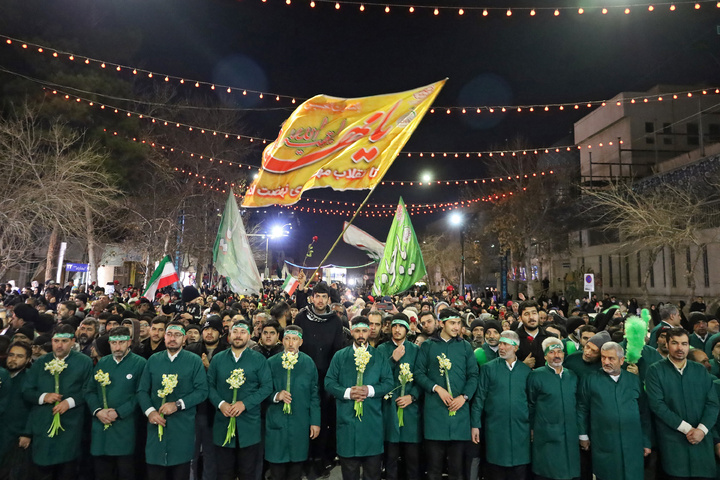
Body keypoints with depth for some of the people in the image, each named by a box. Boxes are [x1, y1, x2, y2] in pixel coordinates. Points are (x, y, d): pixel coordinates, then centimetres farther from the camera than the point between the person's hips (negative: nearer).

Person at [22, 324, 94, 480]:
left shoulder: (85, 362, 1)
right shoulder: (40, 362, 10)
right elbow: (26, 391, 8)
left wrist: (70, 401, -16)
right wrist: (43, 397, -11)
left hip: (70, 426, -2)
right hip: (42, 425, 3)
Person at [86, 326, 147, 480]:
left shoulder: (139, 363, -5)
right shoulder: (102, 362, 11)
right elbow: (90, 390, 9)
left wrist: (118, 412, -16)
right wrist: (97, 411, -7)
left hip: (125, 428, -4)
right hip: (101, 427, 4)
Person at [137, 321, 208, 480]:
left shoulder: (194, 361, -1)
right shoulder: (153, 360, 8)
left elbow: (202, 390, -6)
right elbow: (142, 390, 6)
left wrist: (177, 405, -15)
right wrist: (150, 411, -10)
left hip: (183, 426, -2)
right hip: (156, 424, 2)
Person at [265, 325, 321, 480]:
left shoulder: (309, 363, 3)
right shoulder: (271, 362, 1)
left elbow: (314, 395, 4)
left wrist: (315, 421, 2)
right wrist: (276, 396, -16)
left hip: (300, 424, 1)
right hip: (276, 422, 0)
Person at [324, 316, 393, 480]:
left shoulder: (379, 357, 7)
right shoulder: (340, 356, 6)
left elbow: (388, 383, 2)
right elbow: (329, 382, 2)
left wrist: (370, 390, -15)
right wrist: (347, 392, -14)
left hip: (372, 422, 0)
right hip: (347, 420, 0)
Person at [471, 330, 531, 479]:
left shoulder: (526, 370, 6)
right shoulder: (488, 368, 1)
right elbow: (479, 398, 0)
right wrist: (475, 425, -4)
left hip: (520, 429, 2)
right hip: (495, 428, -1)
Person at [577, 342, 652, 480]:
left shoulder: (635, 380, 6)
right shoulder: (590, 380, -1)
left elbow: (644, 412, 9)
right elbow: (582, 408, 3)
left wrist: (646, 442, 9)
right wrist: (583, 435, 2)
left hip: (632, 446, 2)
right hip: (604, 446, -2)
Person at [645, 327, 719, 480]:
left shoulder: (701, 370, 9)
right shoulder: (655, 370, -3)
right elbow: (657, 404, -10)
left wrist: (702, 429, -11)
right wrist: (687, 428, -12)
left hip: (702, 440, 3)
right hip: (671, 442, -3)